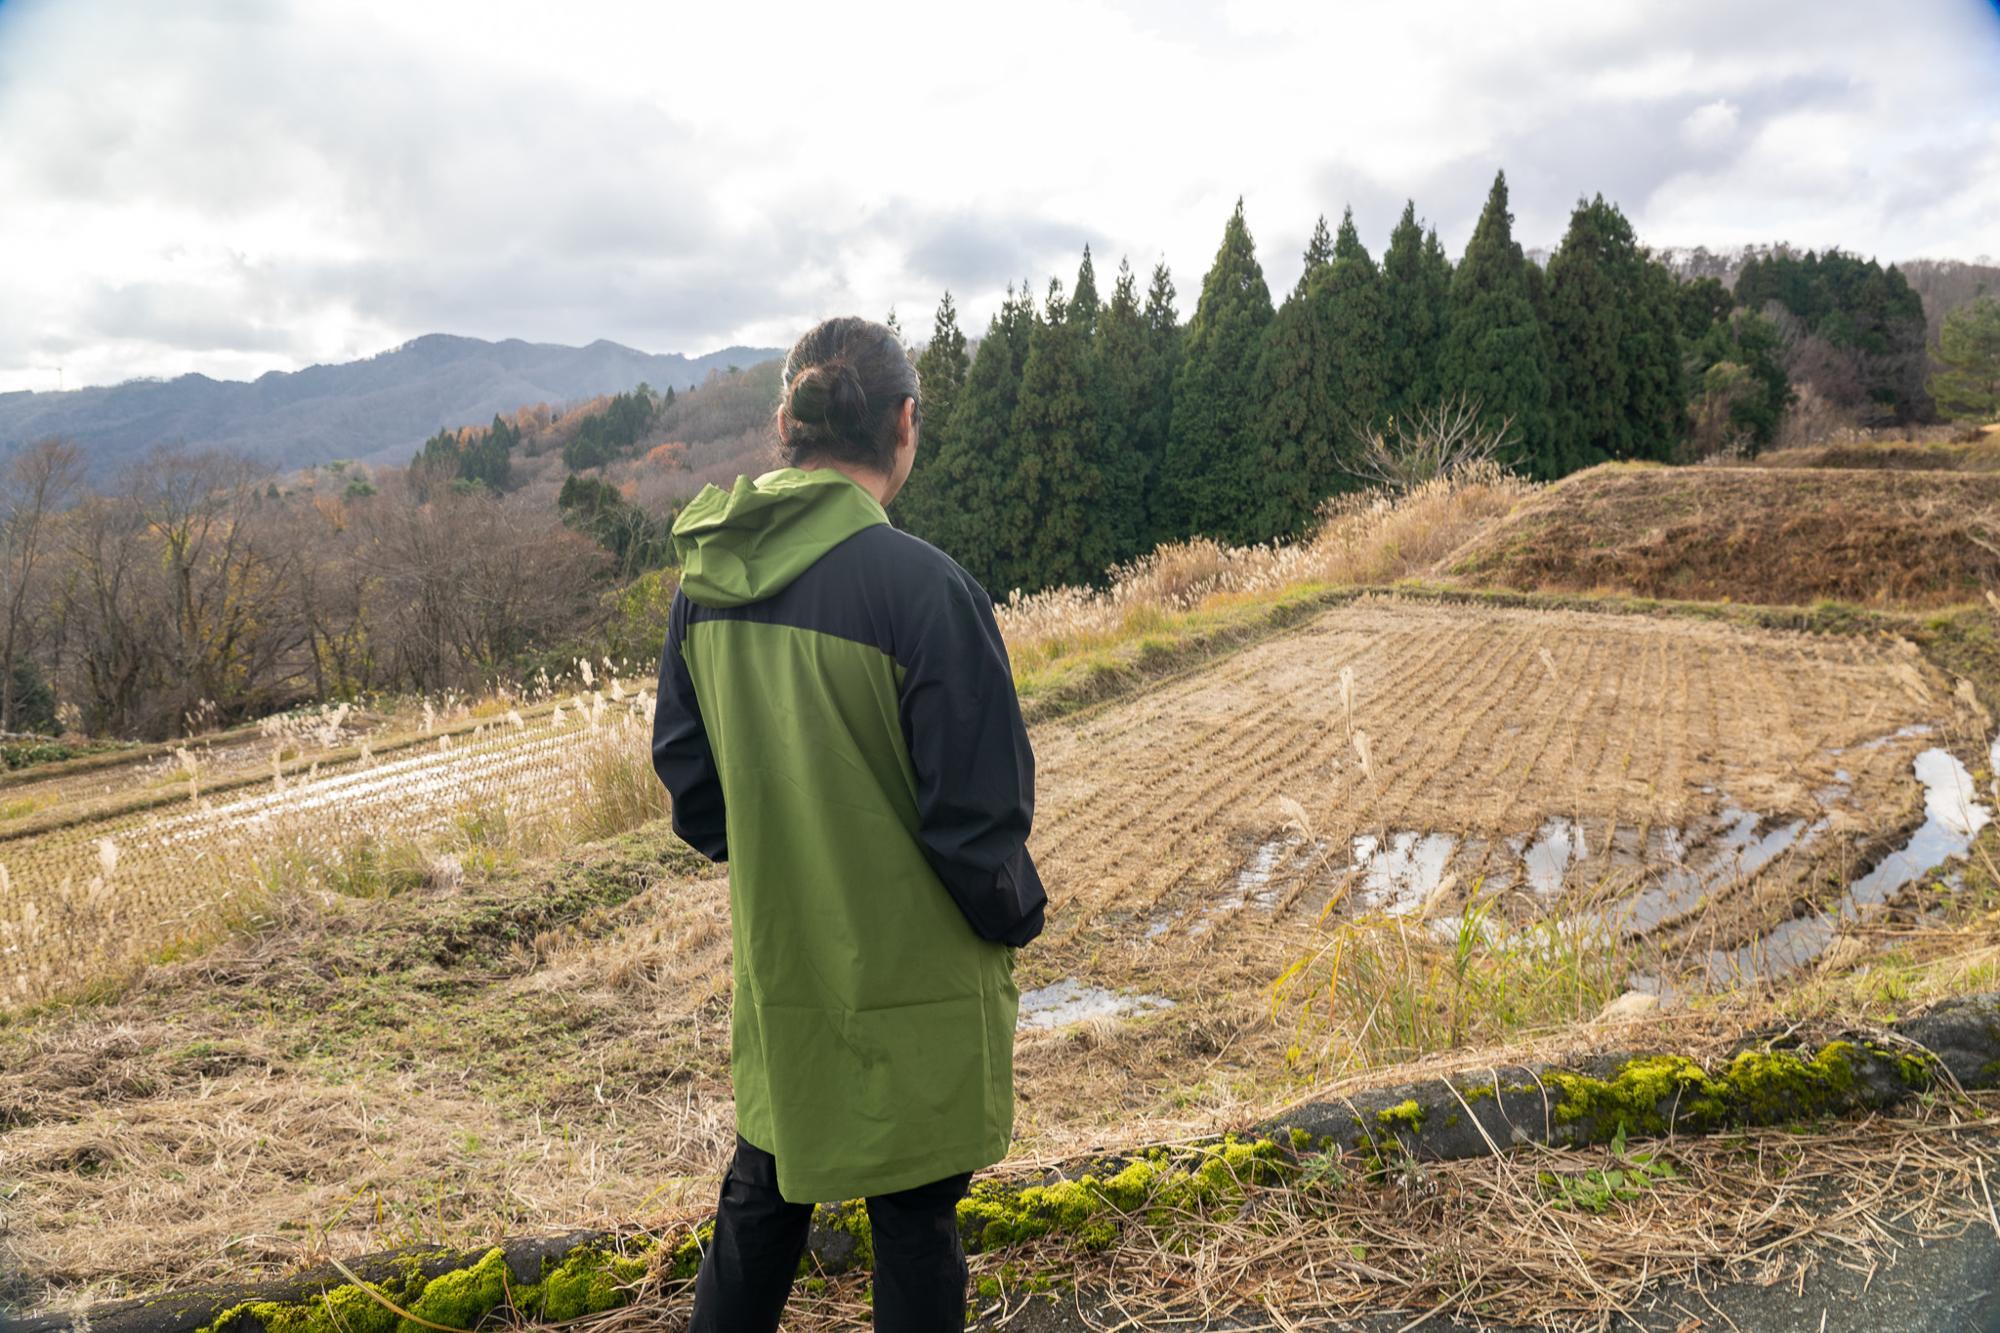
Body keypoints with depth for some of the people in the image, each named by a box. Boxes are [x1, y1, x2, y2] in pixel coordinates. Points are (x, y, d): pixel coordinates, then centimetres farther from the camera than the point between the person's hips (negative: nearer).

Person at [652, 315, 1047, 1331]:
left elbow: (682, 764, 6)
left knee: (763, 1193, 25)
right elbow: (977, 808, -19)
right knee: (914, 1217, 15)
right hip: (913, 981, -5)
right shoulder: (922, 588, -24)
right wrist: (1014, 916, 0)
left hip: (776, 969, 5)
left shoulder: (706, 575, -4)